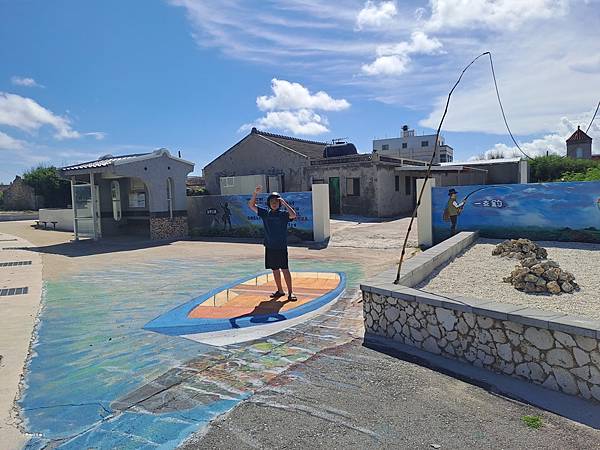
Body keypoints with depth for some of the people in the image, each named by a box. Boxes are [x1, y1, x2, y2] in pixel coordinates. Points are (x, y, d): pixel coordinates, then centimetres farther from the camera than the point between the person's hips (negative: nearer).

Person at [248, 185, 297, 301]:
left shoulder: (283, 214, -4)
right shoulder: (265, 213, 7)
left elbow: (293, 215, -25)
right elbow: (251, 205, 7)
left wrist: (284, 203, -21)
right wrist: (255, 193, -7)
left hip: (281, 247, -4)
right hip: (269, 247, 4)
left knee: (285, 269, -4)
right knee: (275, 270, 12)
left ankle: (290, 292, 2)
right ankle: (280, 290, 25)